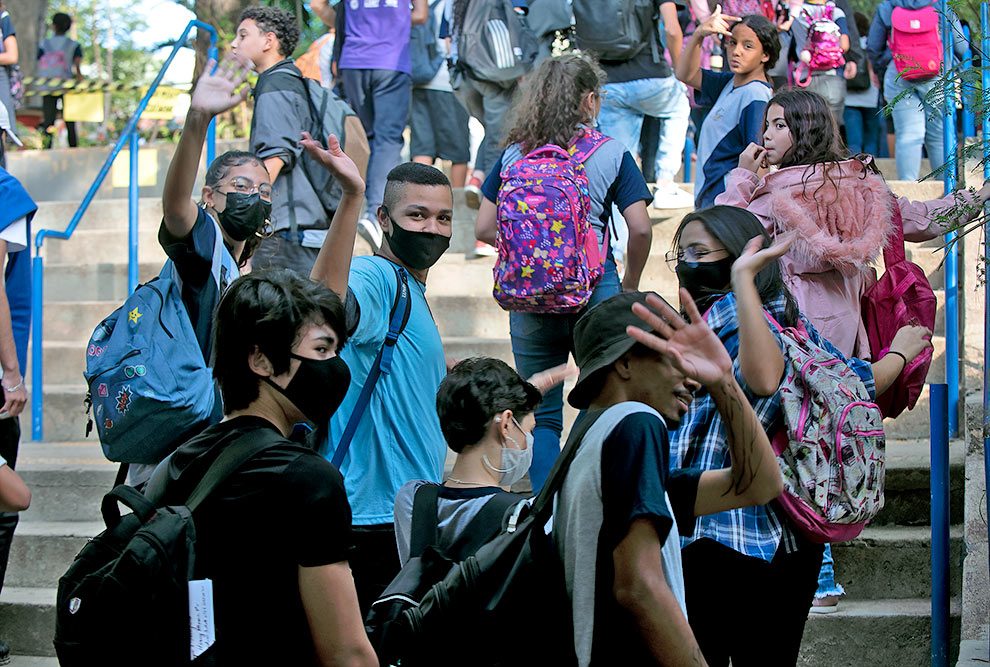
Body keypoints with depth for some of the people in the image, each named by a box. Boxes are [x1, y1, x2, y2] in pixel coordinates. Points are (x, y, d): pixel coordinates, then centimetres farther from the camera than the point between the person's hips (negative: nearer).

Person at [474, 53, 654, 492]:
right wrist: (630, 284, 5)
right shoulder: (611, 154, -3)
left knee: (542, 416, 10)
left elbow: (485, 228, 4)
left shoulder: (513, 155, 4)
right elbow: (640, 229, -10)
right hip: (593, 292, -2)